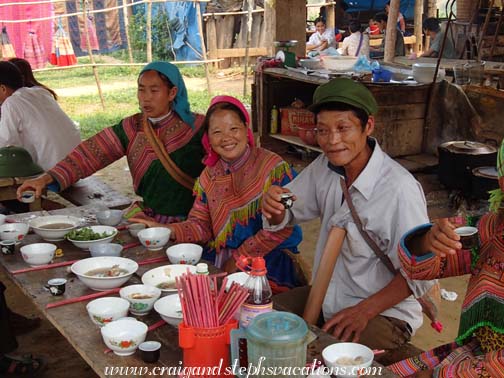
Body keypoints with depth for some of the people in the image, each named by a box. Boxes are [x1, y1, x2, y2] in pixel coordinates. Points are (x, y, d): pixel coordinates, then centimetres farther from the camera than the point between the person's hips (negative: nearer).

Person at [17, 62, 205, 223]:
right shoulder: (132, 128, 5)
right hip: (147, 217, 4)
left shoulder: (196, 127, -3)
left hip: (187, 223, -4)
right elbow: (90, 153, -4)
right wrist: (46, 178, -17)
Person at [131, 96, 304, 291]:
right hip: (218, 260, 6)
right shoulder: (210, 175, 11)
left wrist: (239, 258, -13)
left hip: (269, 260, -5)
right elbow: (201, 224, 8)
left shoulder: (274, 168, -8)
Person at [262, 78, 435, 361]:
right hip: (325, 297, 7)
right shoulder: (325, 167, -3)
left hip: (382, 312, -6)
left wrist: (364, 311, -24)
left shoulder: (400, 189, -26)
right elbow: (283, 218, 7)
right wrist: (274, 207, -17)